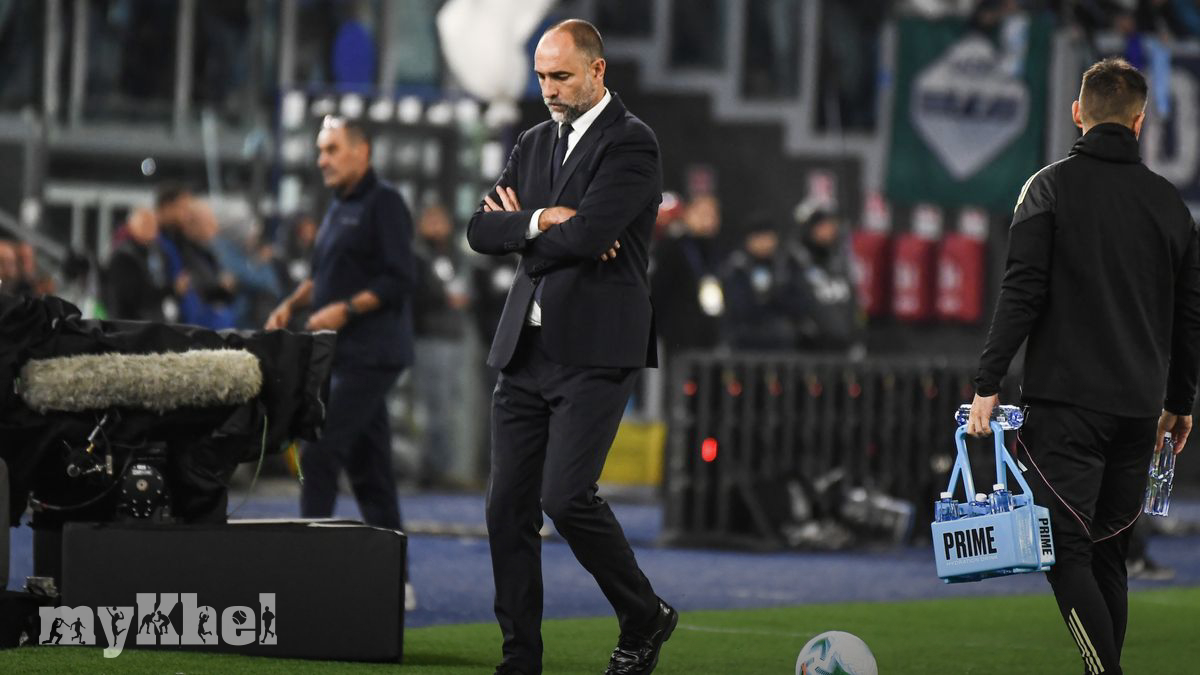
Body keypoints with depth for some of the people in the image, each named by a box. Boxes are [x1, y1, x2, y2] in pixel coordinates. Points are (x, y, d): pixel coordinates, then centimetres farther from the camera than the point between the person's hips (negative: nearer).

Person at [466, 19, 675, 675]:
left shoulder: (630, 143, -6)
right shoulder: (534, 143, 17)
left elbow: (587, 235, -18)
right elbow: (481, 230, 8)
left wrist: (517, 229, -1)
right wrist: (539, 221, -10)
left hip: (594, 350, -7)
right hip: (524, 347, 7)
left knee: (566, 494, -16)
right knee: (507, 505, 2)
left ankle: (645, 620, 6)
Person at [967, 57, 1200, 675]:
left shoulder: (1052, 187, -2)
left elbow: (1022, 293, -11)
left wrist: (988, 384, -9)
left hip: (1067, 401, -5)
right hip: (1140, 408, 5)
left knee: (1066, 553, -8)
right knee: (1108, 554, 14)